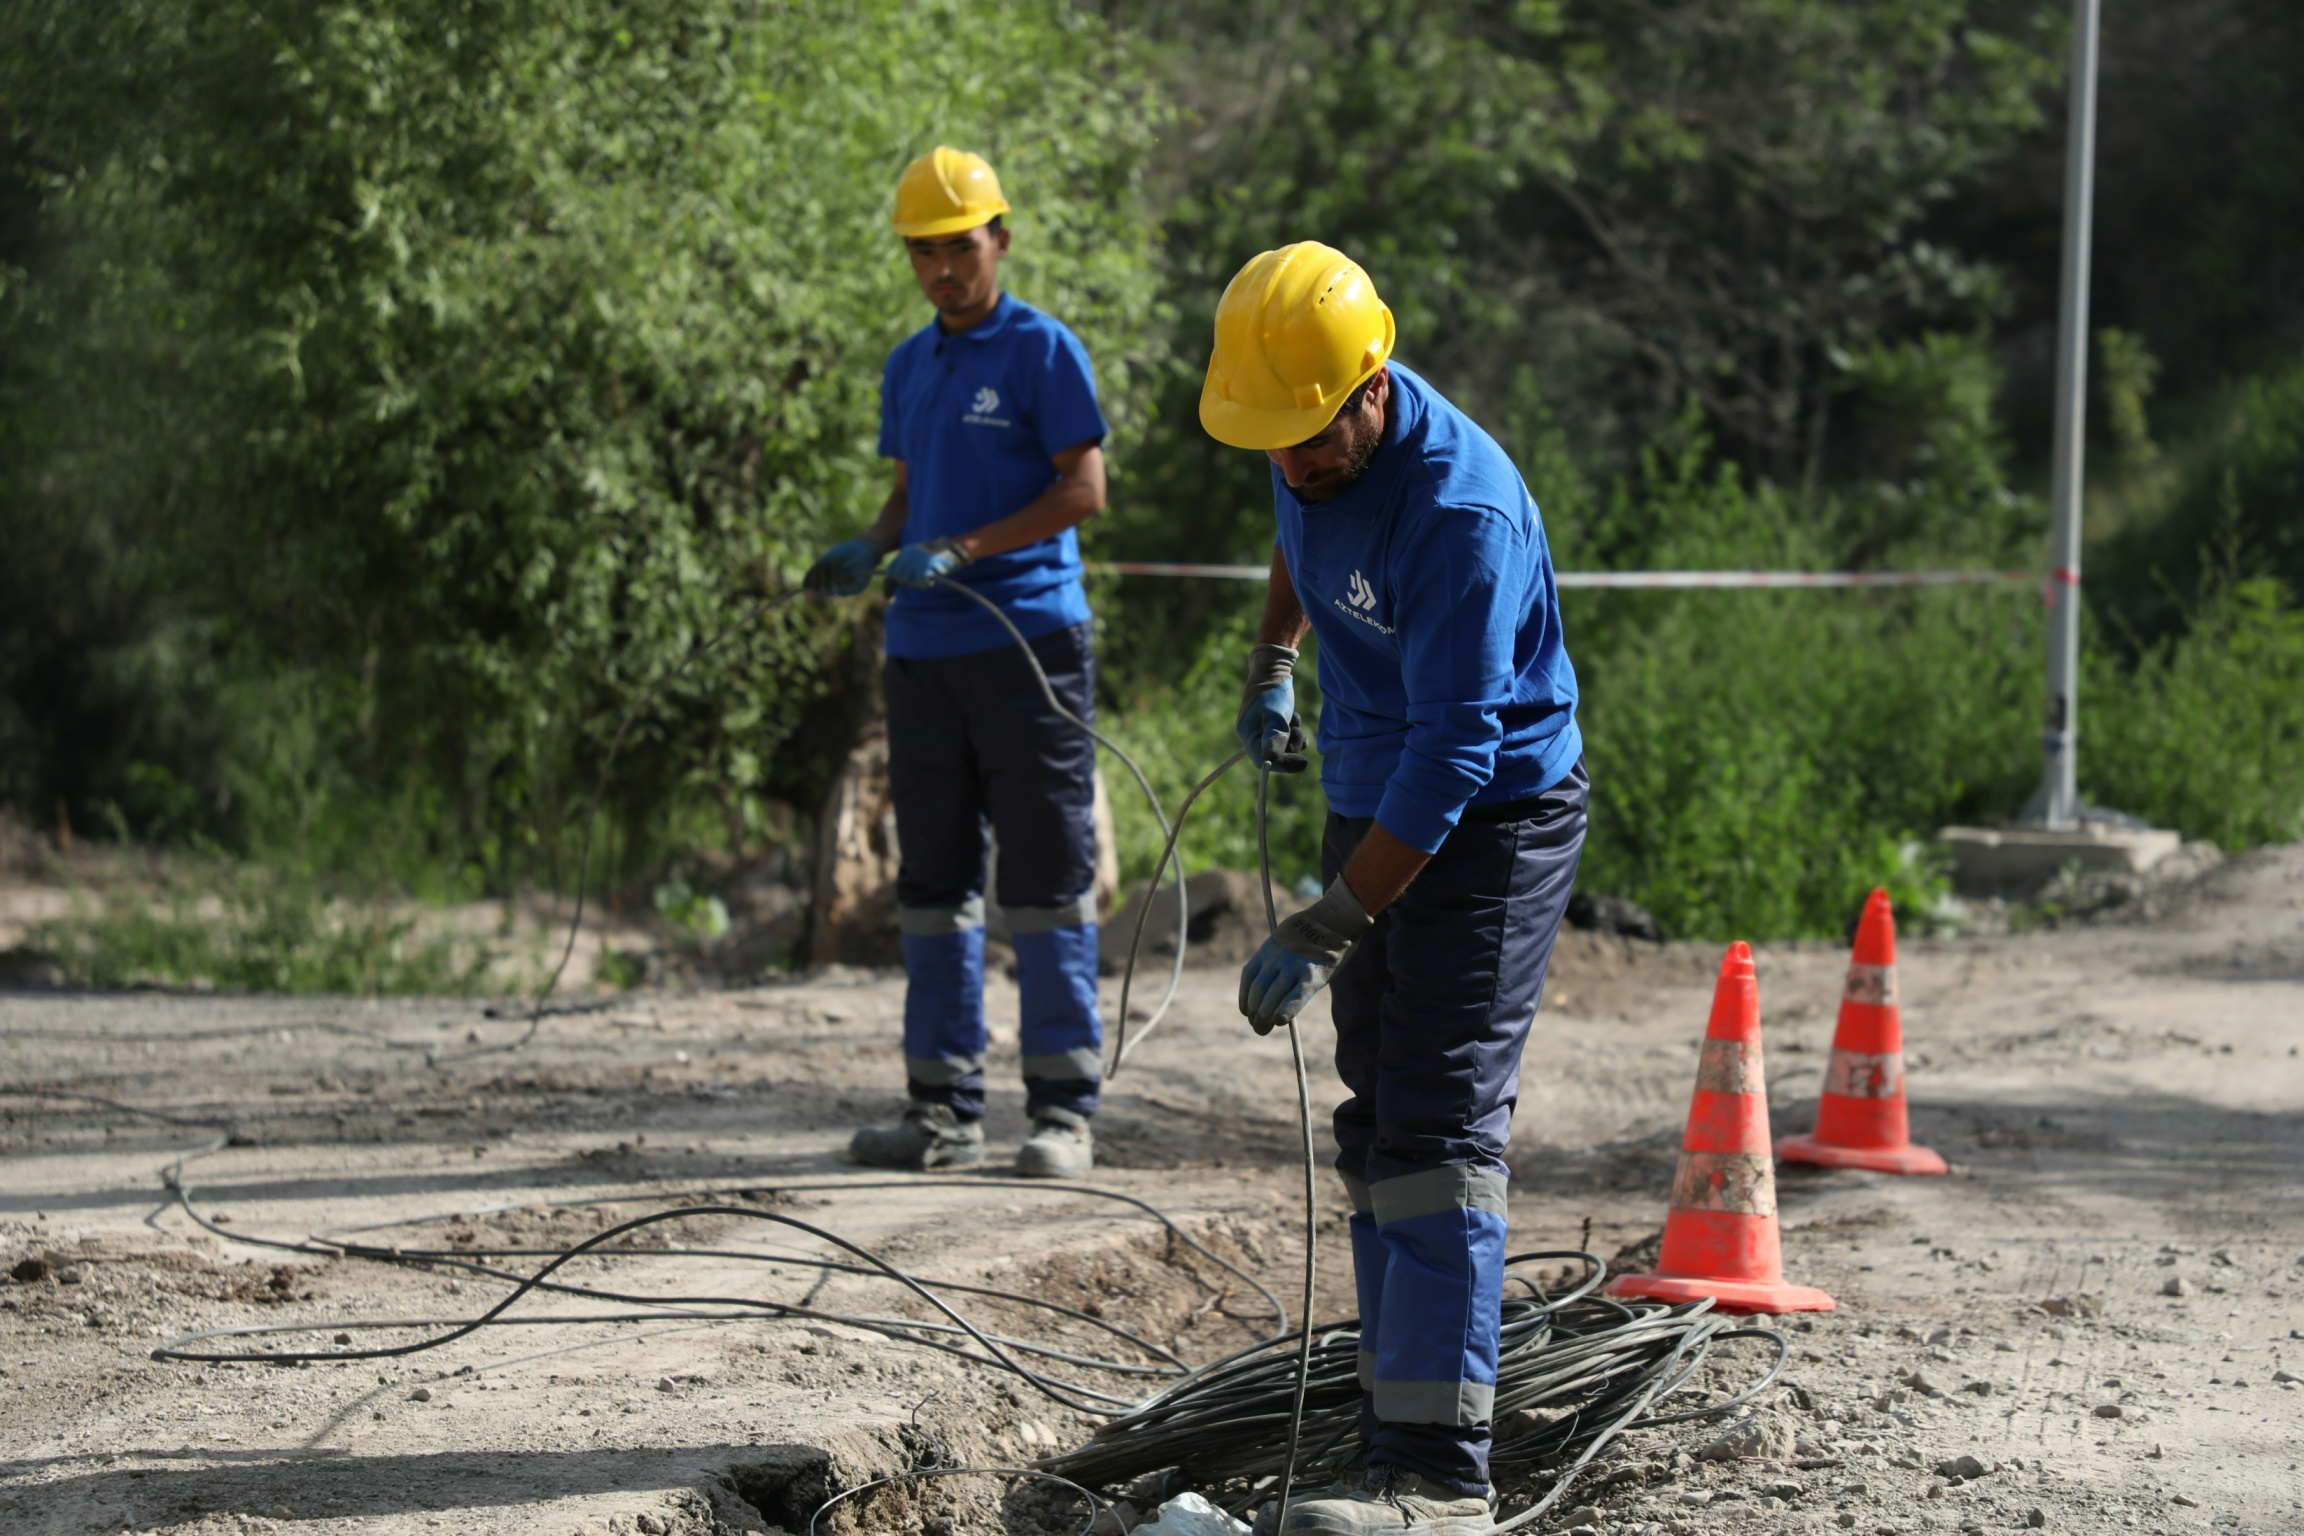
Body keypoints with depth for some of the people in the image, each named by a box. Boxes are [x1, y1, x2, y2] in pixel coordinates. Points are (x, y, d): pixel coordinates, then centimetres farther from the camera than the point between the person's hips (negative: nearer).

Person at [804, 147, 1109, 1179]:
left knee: (1046, 880, -4)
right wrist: (870, 550, 2)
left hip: (1028, 639, -7)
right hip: (924, 649, 7)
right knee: (934, 881, 7)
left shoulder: (1041, 350, -4)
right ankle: (944, 1107, 12)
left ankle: (1063, 1106, -1)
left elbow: (1084, 490, -9)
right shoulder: (908, 367, 17)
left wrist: (962, 552, -17)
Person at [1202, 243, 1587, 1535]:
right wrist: (1273, 661, 18)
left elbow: (1457, 755, -30)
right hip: (1379, 806, 9)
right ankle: (1402, 1413, 17)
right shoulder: (1316, 449, -2)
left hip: (1494, 817, -9)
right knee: (1377, 1123, 11)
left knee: (1438, 1128, -17)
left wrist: (1326, 932, -31)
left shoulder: (1462, 512, -29)